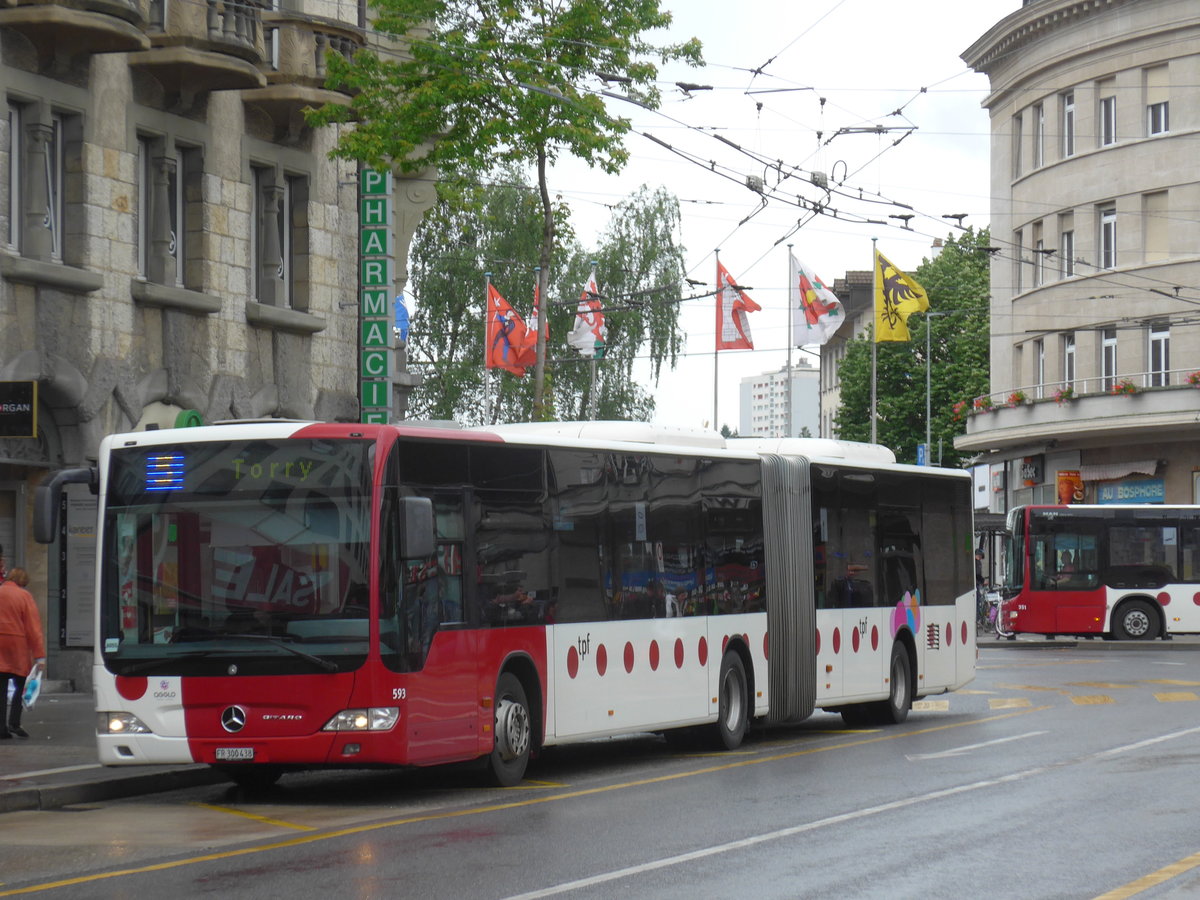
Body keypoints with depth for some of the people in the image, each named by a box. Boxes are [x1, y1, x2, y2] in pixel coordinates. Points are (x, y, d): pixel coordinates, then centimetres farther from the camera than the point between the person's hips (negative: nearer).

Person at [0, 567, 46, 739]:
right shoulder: (24, 596, -4)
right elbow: (34, 627, -7)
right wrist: (39, 655, -7)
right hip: (17, 646, -3)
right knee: (20, 685, 8)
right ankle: (14, 722, -4)